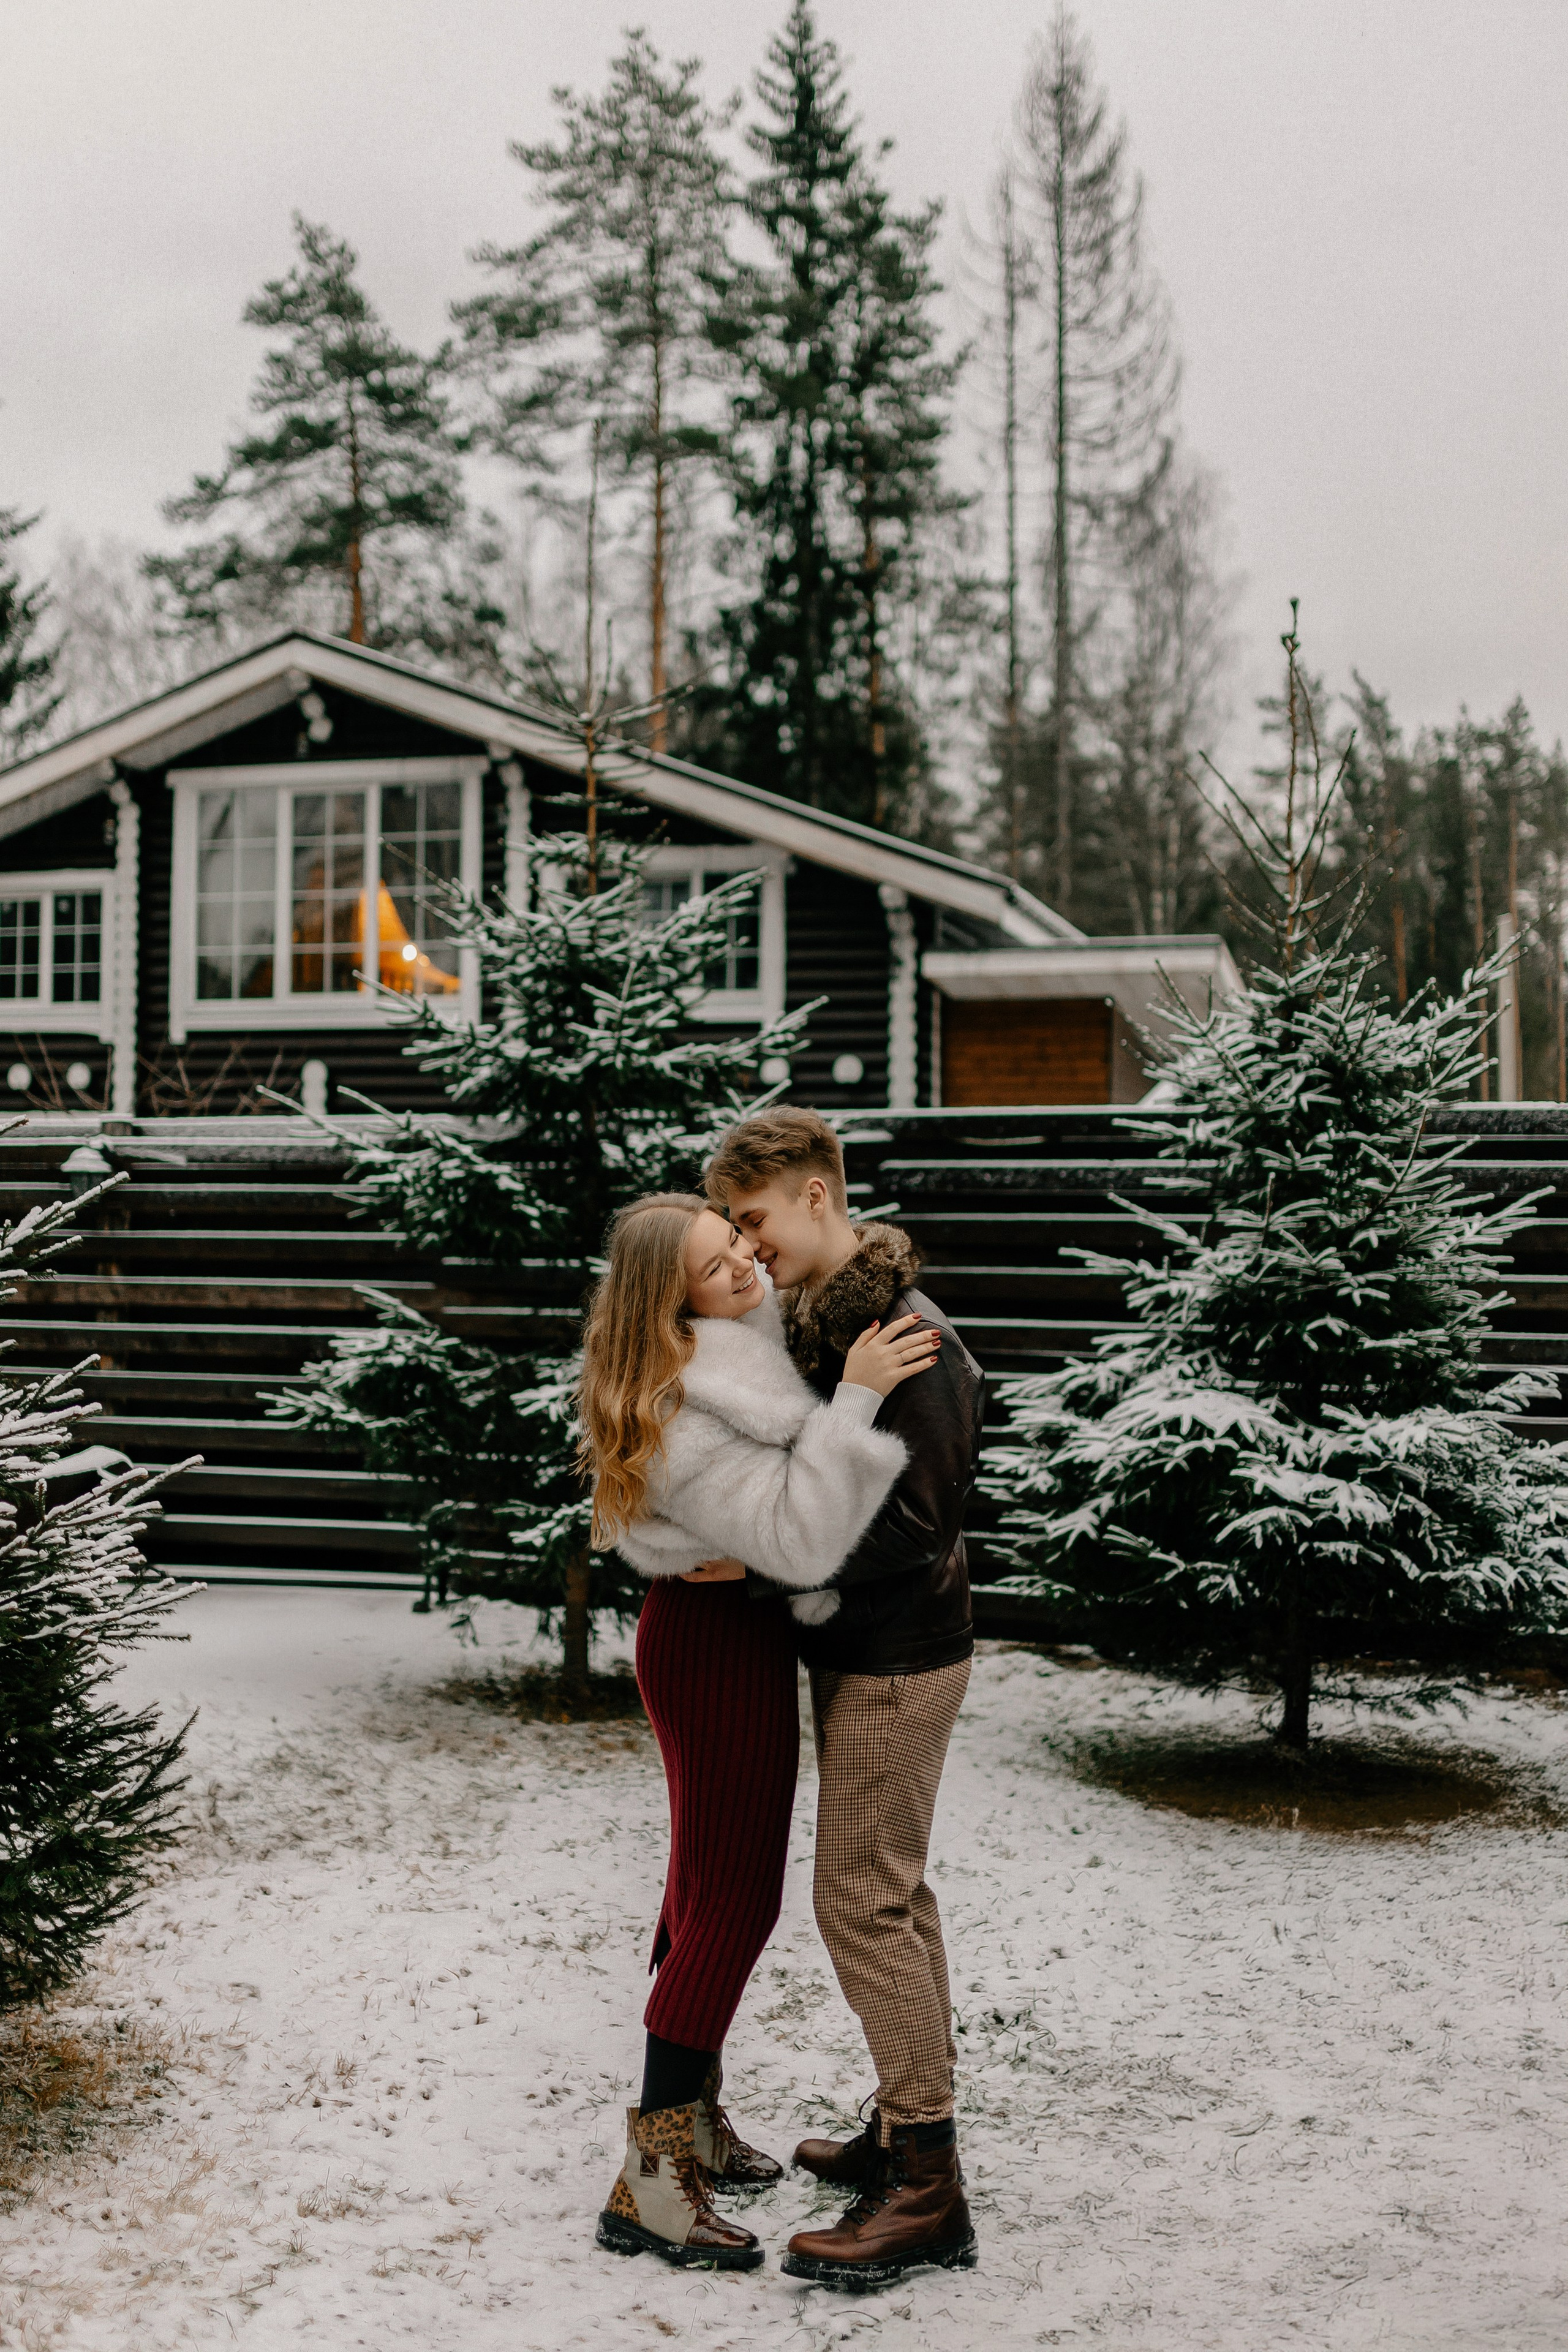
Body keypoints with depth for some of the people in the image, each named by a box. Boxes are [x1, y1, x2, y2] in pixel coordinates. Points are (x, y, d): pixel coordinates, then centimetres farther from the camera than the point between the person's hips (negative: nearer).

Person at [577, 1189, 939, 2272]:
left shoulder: (748, 1338, 0)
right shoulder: (684, 1416, -29)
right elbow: (799, 1542, -33)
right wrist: (854, 1399, -35)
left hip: (718, 1629, 10)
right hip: (721, 1646, -10)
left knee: (707, 1883, 19)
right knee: (735, 1903, -3)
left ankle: (695, 2119, 34)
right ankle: (651, 2184, 4)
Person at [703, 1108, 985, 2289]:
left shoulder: (903, 1333, -21)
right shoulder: (819, 1315, 8)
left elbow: (915, 1523, -25)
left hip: (897, 1657, -10)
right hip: (860, 1647, 10)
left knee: (864, 1900, -6)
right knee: (894, 1890, 17)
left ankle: (928, 2192, 2)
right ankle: (910, 2128, 30)